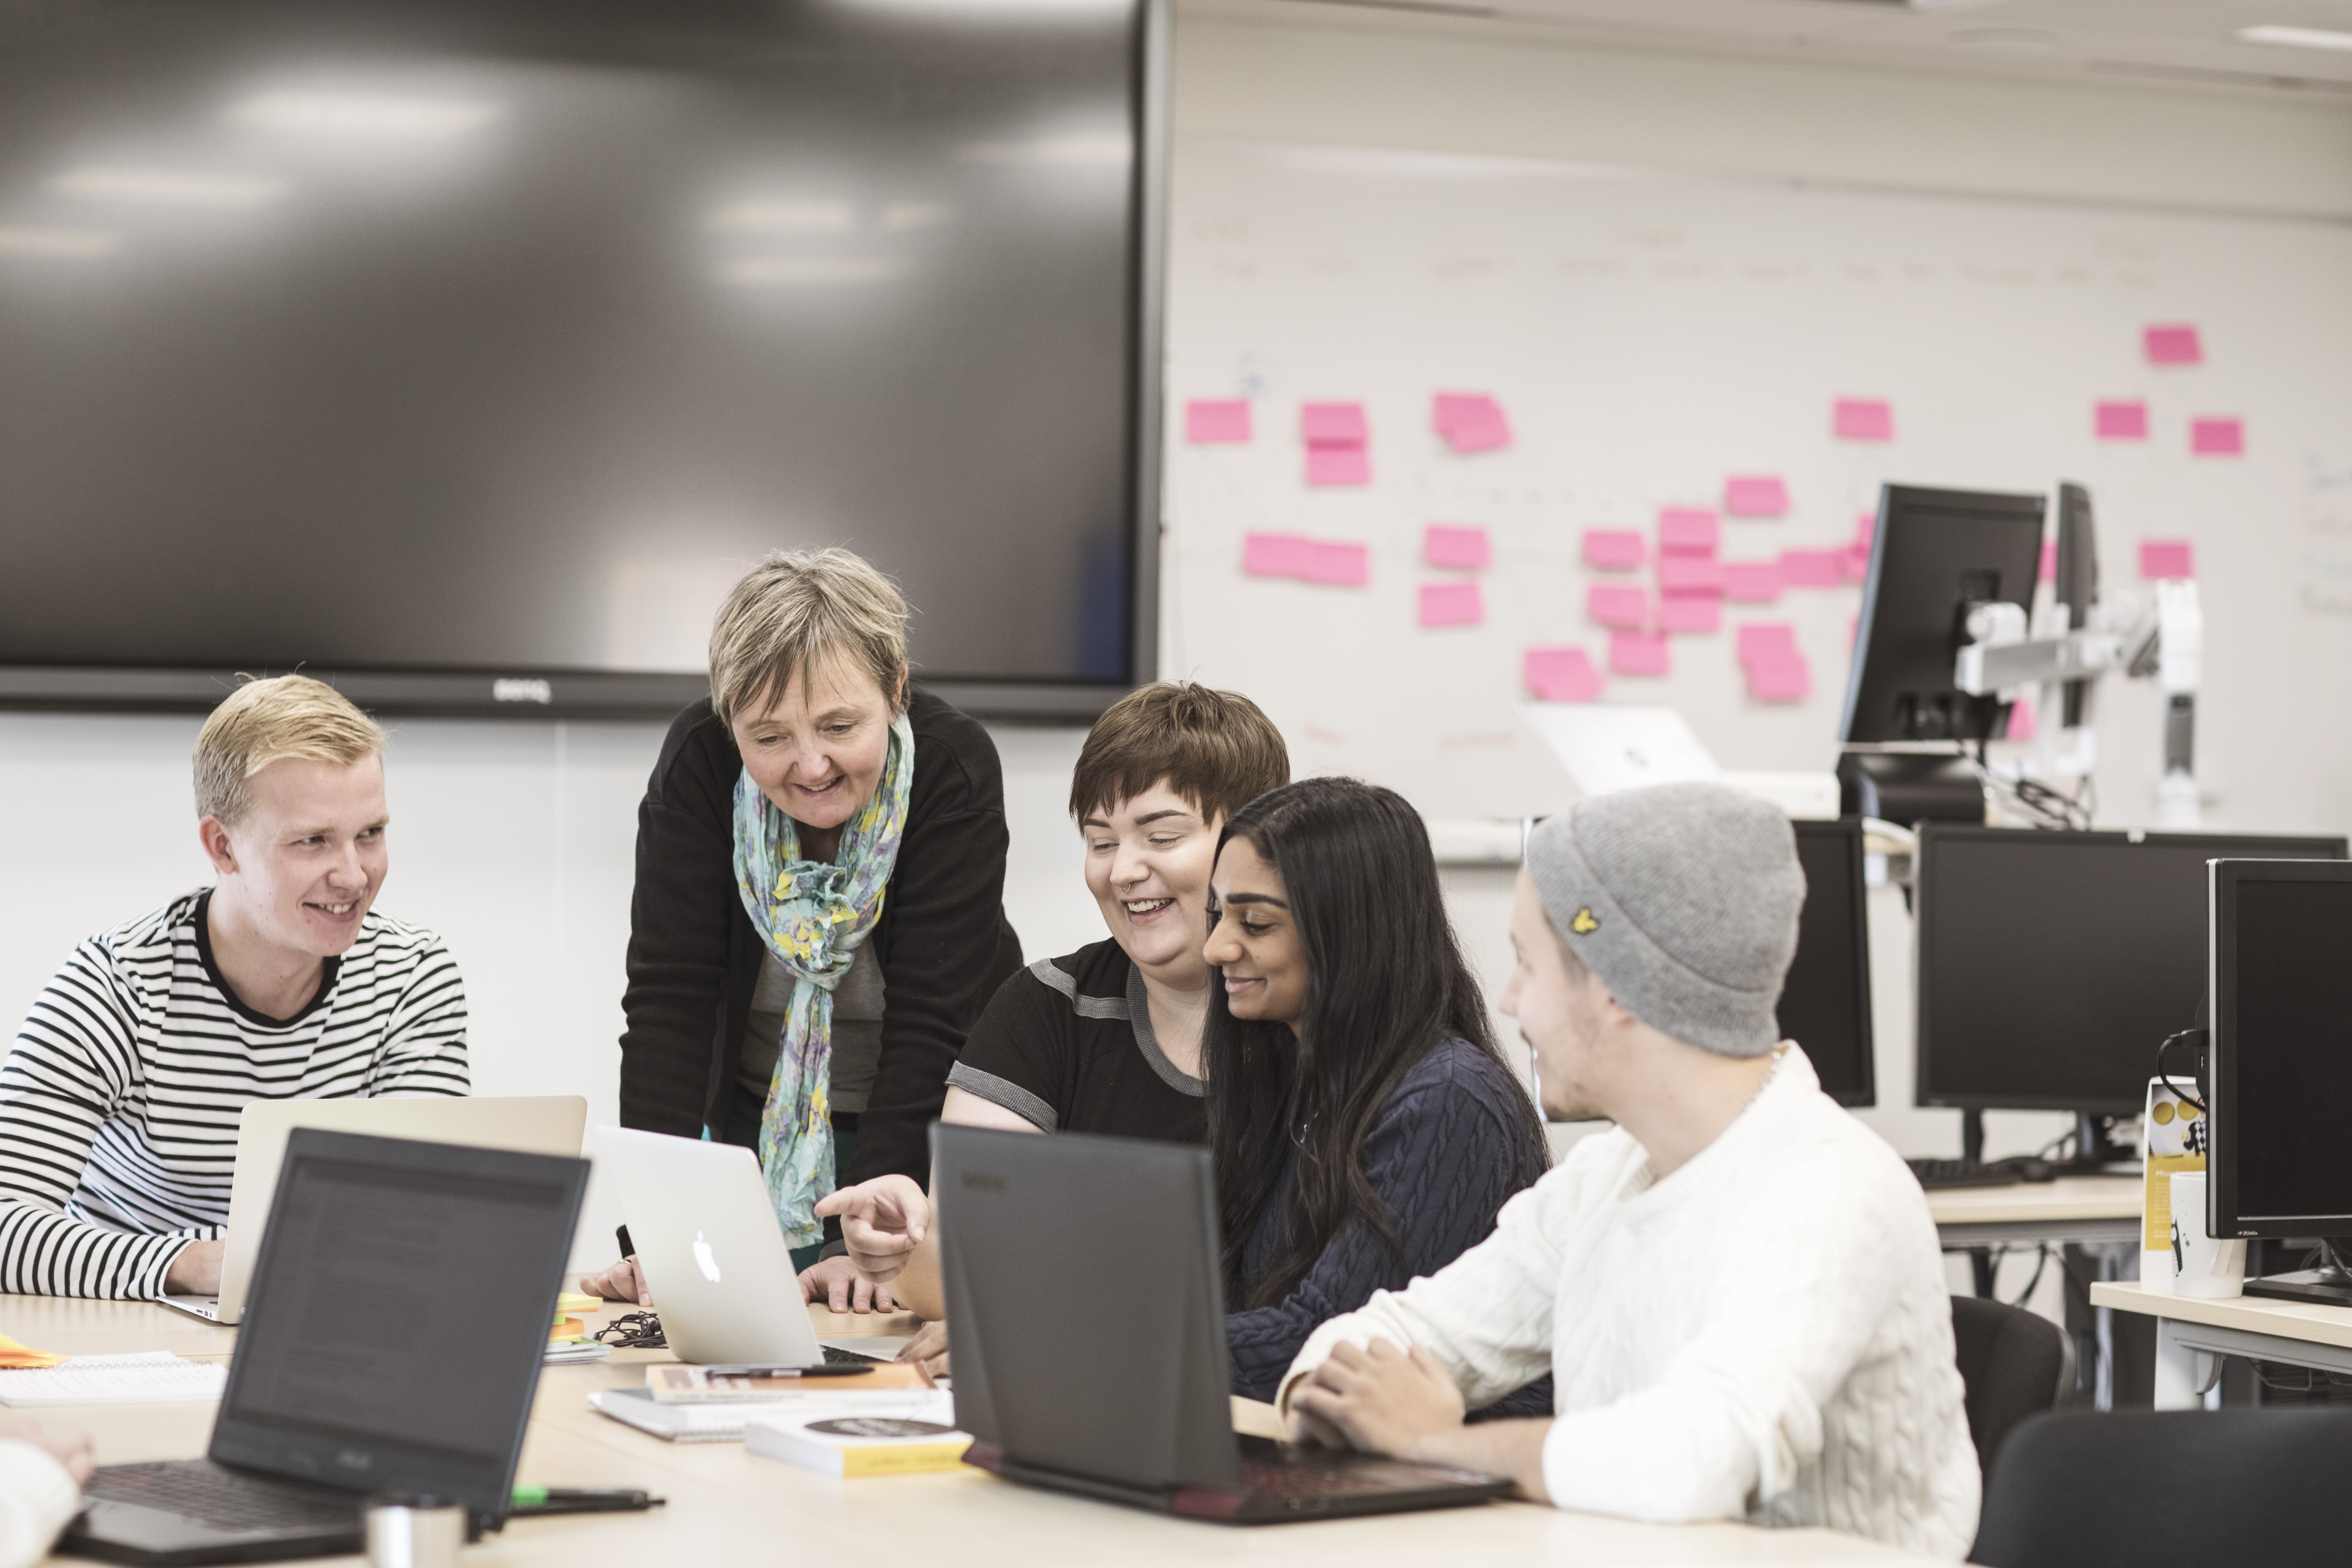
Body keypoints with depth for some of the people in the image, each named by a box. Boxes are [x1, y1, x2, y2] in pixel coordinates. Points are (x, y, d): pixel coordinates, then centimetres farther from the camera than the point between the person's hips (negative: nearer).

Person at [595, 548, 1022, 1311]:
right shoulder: (698, 763, -21)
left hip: (931, 1122, -1)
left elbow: (929, 1025, -27)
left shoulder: (954, 769, -26)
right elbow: (669, 996, -23)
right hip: (757, 1115, 1)